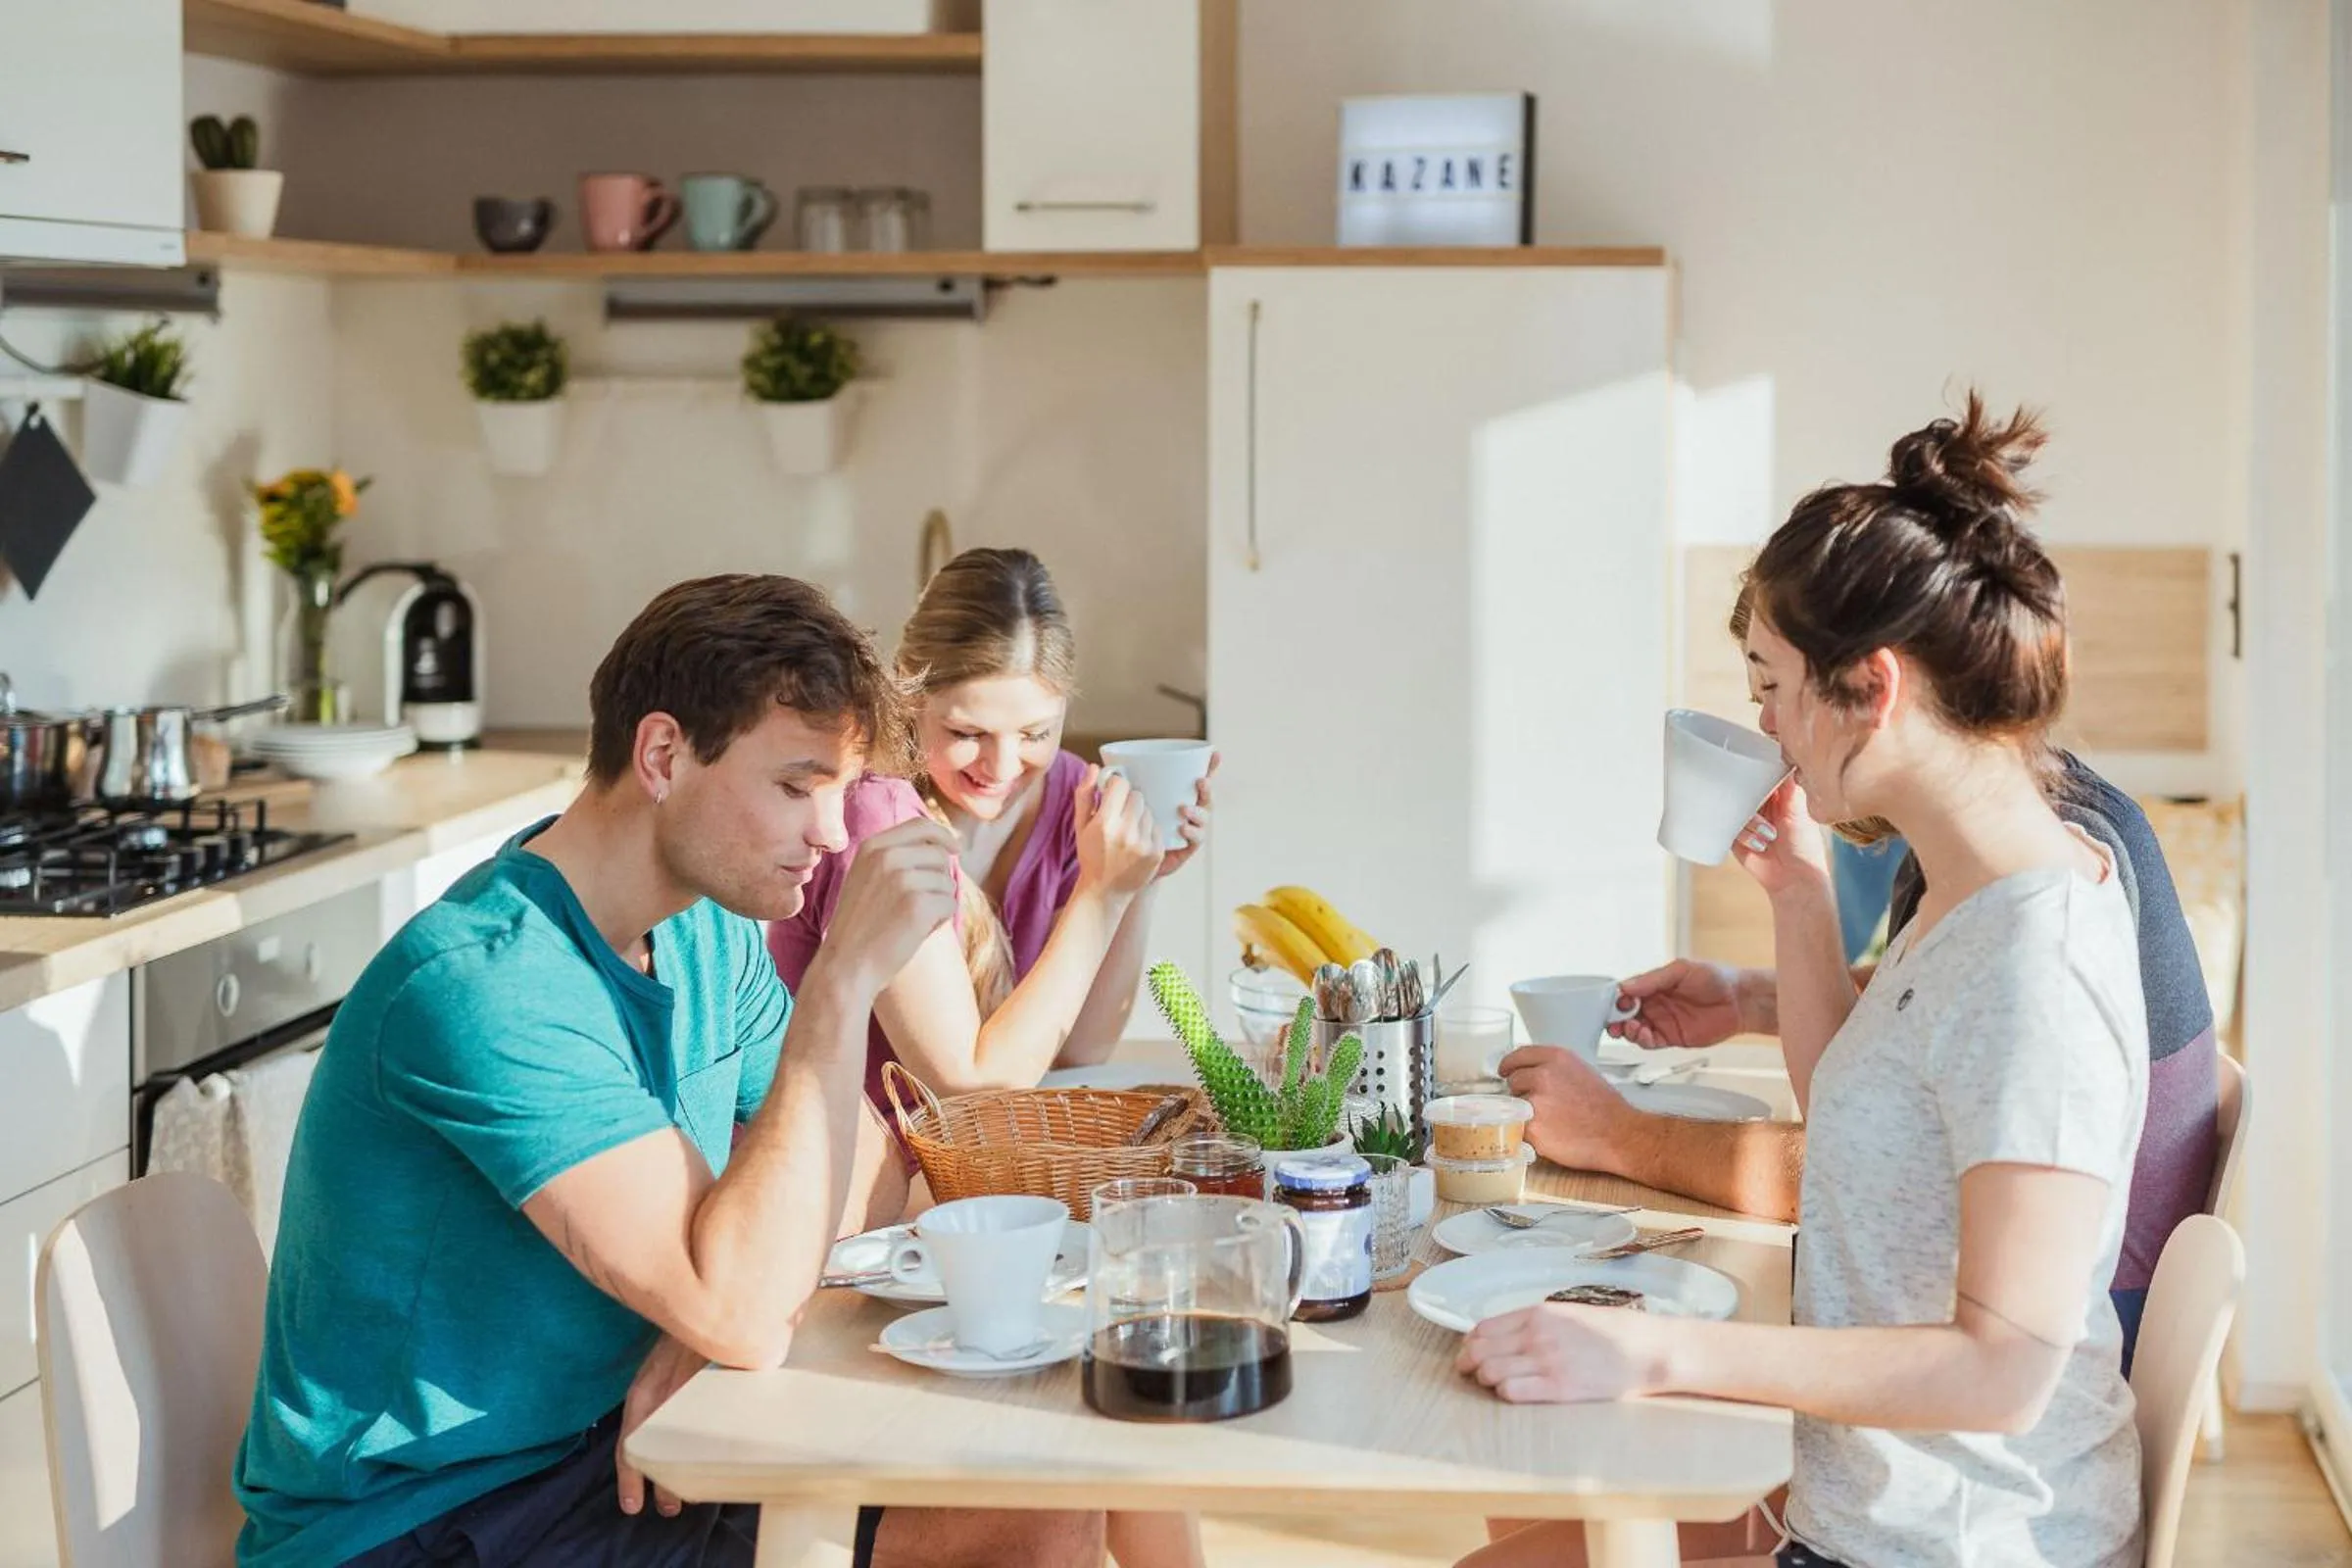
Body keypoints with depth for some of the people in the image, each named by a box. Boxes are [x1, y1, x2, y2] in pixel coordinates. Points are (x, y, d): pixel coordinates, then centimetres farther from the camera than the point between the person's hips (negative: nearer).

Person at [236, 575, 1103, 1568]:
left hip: (597, 1443, 9)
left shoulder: (707, 930, 3)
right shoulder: (483, 987, -27)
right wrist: (846, 976, -32)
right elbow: (745, 1315, -32)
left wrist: (707, 1320, -12)